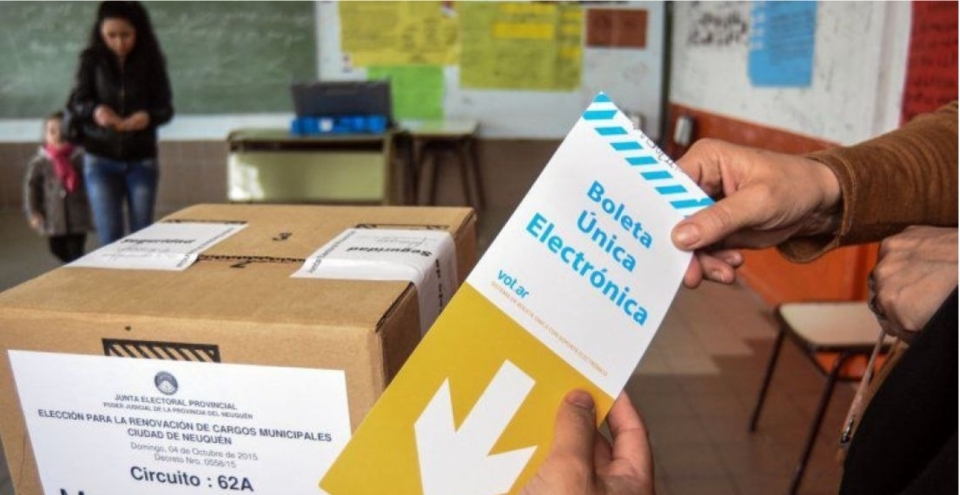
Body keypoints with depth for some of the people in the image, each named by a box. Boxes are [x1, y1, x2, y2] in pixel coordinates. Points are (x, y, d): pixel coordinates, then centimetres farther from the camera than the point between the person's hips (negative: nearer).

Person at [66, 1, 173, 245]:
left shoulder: (151, 61, -1)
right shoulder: (91, 60, -1)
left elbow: (166, 108, -3)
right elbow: (76, 102, -3)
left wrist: (148, 116, -26)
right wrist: (95, 110, -26)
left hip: (141, 160, 0)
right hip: (100, 160, 0)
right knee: (110, 237, -2)